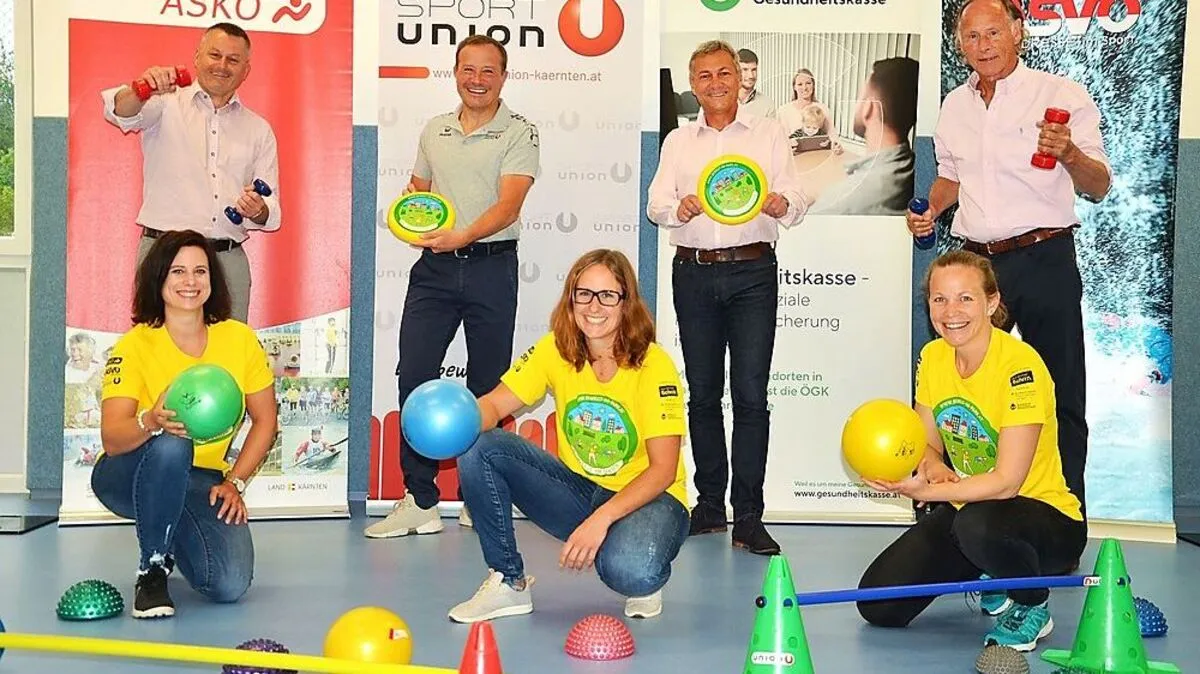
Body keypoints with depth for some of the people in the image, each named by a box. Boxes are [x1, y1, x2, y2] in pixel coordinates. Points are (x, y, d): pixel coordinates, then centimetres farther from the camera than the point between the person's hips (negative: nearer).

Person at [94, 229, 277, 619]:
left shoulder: (240, 339, -5)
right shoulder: (134, 346, -14)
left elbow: (264, 420, 5)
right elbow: (111, 438, -25)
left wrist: (234, 482, -6)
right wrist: (151, 422, -46)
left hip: (202, 482, 3)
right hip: (131, 479, -3)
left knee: (230, 586, -20)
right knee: (170, 446, -39)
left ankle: (177, 537, 17)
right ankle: (152, 571, -18)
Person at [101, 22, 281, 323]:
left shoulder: (259, 130, 17)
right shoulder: (167, 104, 8)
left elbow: (272, 212, 14)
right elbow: (121, 112, -13)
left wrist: (259, 211, -9)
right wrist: (140, 90, -34)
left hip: (229, 261, 3)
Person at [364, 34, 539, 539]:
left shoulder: (519, 133, -2)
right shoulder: (434, 130, 14)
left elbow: (509, 203, -14)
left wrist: (463, 235, -29)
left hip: (491, 267, -4)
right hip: (434, 269, 4)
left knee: (487, 386, 5)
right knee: (413, 375, -4)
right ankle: (420, 502, 2)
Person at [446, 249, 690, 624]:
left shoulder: (653, 365, -18)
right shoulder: (555, 351, -5)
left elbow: (663, 469, -20)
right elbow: (494, 404, -9)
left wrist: (602, 518, -33)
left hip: (647, 496, -4)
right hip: (579, 489, 5)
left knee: (630, 571, -40)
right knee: (477, 449, -17)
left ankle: (644, 585, 1)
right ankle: (509, 582, -2)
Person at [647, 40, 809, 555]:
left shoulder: (768, 134, 10)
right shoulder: (678, 141, 17)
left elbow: (796, 202, 4)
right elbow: (656, 203, 7)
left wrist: (778, 203, -19)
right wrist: (680, 208, -16)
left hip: (752, 271, -2)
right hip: (693, 274, 3)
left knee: (751, 393, -8)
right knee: (702, 392, 6)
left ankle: (748, 516, -7)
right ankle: (709, 504, 16)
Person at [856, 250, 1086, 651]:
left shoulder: (1019, 365, -23)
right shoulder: (932, 357, -1)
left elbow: (1006, 482, -26)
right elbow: (928, 444, 9)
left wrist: (927, 491, -33)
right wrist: (934, 468, -14)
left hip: (1049, 520, -6)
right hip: (965, 509, 7)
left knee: (977, 524, -41)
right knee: (878, 607, -6)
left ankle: (1032, 609, -8)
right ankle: (989, 576, 20)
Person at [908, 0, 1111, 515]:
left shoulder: (1062, 96, -3)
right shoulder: (955, 106, 12)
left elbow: (1098, 188, -4)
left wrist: (1070, 153, -24)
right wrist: (931, 209, 7)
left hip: (1044, 259, -4)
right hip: (976, 260, 5)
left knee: (1059, 396, 0)